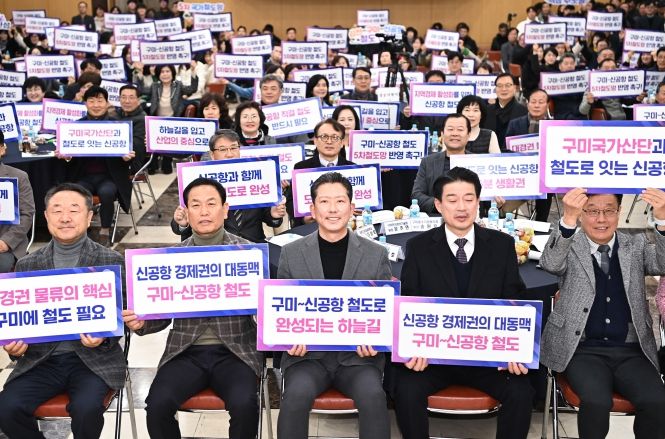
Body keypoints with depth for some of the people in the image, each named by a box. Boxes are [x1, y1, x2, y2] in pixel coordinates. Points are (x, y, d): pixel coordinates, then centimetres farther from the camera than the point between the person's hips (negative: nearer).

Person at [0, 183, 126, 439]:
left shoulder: (112, 261, 0)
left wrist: (104, 337, -20)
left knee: (86, 407, -29)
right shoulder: (27, 265, 8)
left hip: (93, 358, -2)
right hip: (41, 359, 3)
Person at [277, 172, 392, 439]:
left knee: (372, 396, -30)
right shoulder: (291, 253, 6)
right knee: (297, 395, -30)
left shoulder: (376, 254, 5)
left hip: (358, 353, 0)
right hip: (308, 353, 0)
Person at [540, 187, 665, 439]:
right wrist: (568, 218, -35)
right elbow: (549, 264, -18)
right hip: (583, 350, -2)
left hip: (631, 351, 2)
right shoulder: (569, 248, 4)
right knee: (597, 401, -29)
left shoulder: (636, 246, 12)